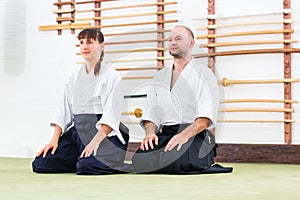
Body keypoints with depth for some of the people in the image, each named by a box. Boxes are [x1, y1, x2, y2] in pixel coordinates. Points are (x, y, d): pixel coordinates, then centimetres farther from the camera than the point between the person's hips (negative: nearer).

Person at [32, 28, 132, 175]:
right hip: (77, 132, 6)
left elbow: (111, 117, -13)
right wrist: (55, 139, 1)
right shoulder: (75, 77, 16)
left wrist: (95, 141, -25)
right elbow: (64, 112, 14)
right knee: (40, 164, -9)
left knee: (86, 167, -33)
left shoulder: (110, 76, -3)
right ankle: (82, 160, 9)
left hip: (104, 134, -6)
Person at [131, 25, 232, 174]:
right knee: (140, 160, -26)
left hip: (194, 136, -4)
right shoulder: (160, 76, 23)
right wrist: (150, 133, -6)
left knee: (175, 160, -36)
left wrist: (184, 135, -24)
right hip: (164, 134, 4)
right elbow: (150, 112, 16)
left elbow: (206, 117, -8)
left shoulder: (203, 74, 5)